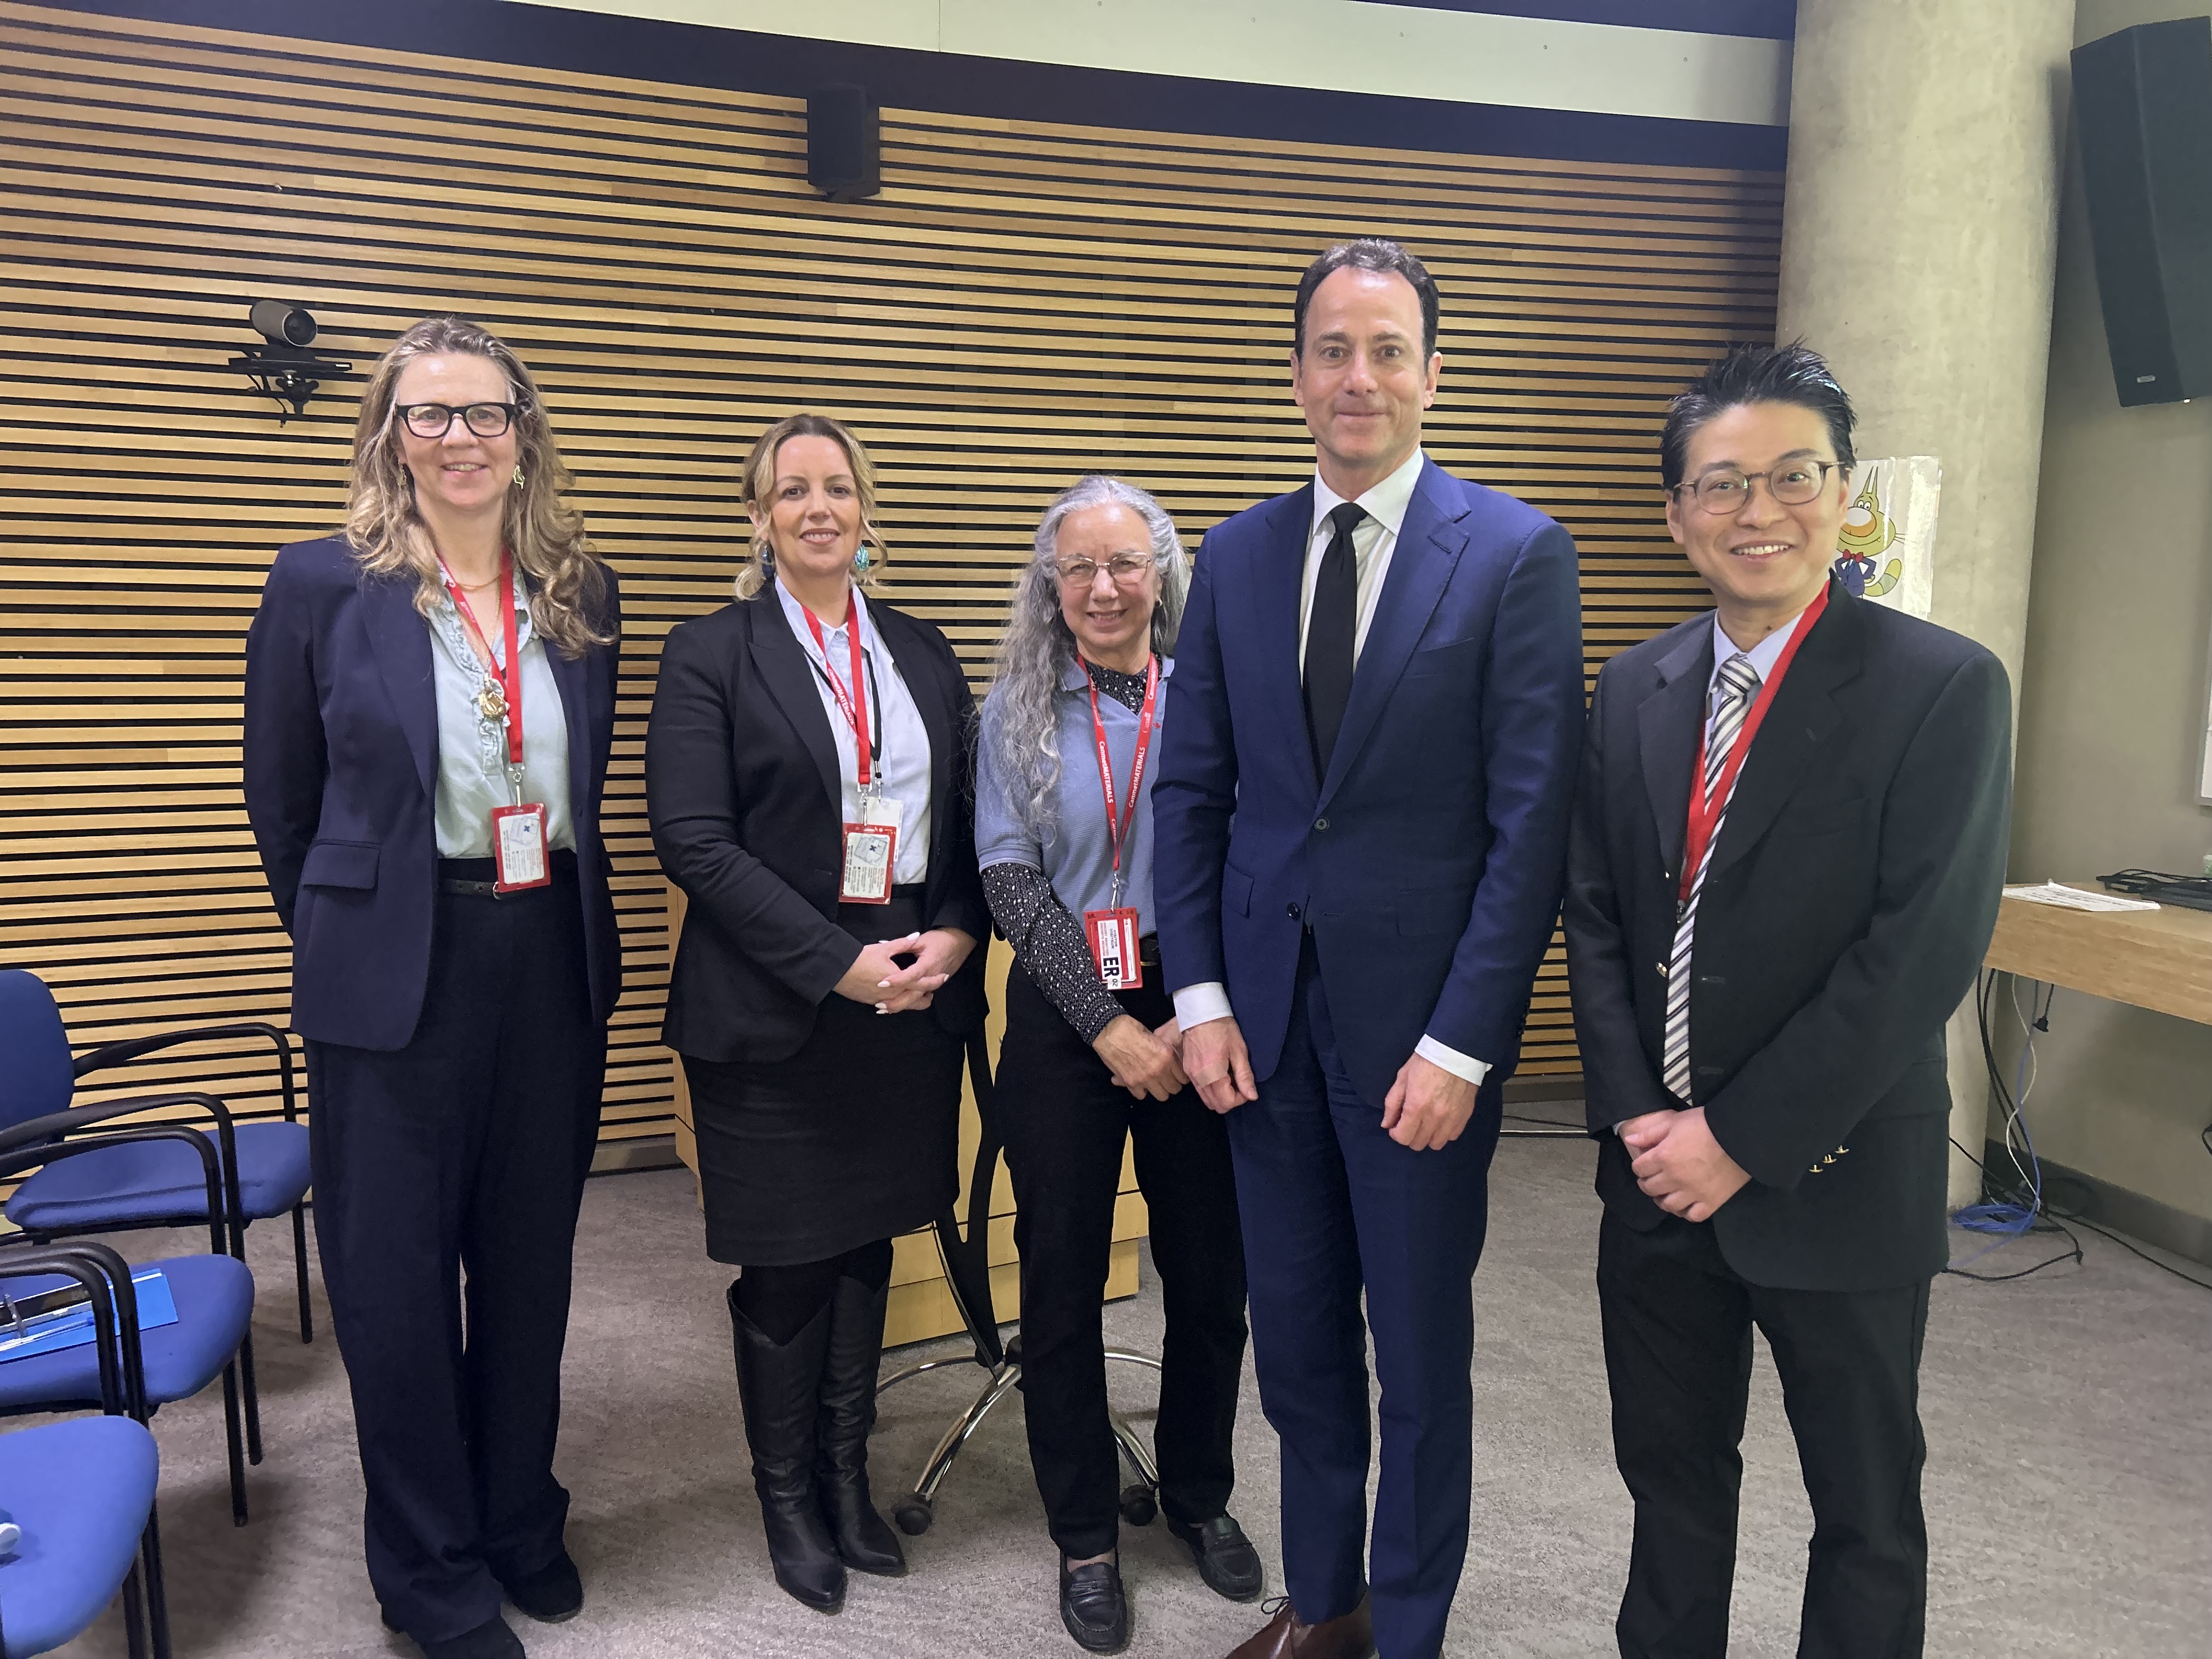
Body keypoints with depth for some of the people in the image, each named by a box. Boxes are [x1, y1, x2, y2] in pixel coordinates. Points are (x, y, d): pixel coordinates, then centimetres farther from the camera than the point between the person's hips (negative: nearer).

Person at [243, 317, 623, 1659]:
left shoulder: (584, 593, 3)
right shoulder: (324, 585, -6)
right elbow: (283, 801, 2)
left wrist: (578, 928, 11)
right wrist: (347, 943, 8)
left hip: (554, 970, 3)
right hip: (398, 977, -3)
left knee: (531, 1261, 16)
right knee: (397, 1277, 8)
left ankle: (523, 1524, 37)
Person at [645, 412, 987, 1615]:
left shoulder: (925, 657, 10)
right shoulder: (710, 655, -4)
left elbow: (970, 825, 10)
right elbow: (693, 841, -13)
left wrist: (954, 938, -9)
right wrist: (839, 963, -18)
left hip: (910, 1006, 4)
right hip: (770, 1016, -4)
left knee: (867, 1247, 15)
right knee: (784, 1267, 9)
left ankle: (848, 1478, 34)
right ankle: (788, 1500, 30)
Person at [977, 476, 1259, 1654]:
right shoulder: (1016, 710, 2)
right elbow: (1010, 879, -4)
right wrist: (1109, 1025, -11)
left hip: (1201, 1014, 0)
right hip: (1065, 1018, 0)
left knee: (1211, 1269, 9)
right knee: (1061, 1278, 7)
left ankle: (1200, 1496, 34)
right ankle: (1084, 1534, 27)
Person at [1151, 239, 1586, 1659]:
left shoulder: (1517, 554, -7)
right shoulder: (1238, 556, 6)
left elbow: (1534, 821, -11)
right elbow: (1192, 788, 7)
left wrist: (1463, 1041, -14)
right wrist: (1200, 994, -1)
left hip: (1421, 1022, -4)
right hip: (1265, 1009, 4)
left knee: (1420, 1350, 12)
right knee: (1295, 1337, 17)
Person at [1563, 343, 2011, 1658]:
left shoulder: (1944, 688, -12)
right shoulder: (1636, 687, 4)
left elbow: (1923, 953, -18)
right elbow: (1596, 912, 4)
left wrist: (1742, 1139, -17)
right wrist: (1635, 1112, -7)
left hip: (1834, 1183, -4)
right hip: (1658, 1165, 5)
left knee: (1866, 1506, 15)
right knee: (1670, 1470, 21)